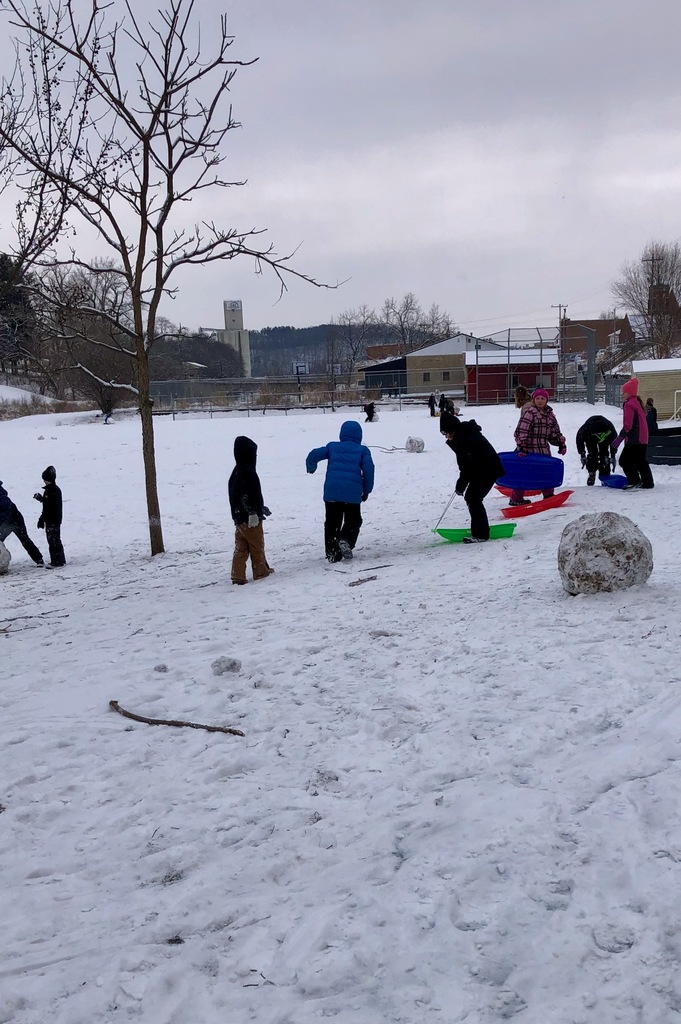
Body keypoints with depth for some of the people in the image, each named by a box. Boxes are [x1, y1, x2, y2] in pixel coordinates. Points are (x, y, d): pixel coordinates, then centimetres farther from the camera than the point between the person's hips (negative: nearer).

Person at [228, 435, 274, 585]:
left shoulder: (237, 472, 13)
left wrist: (261, 508, 29)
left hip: (238, 517, 9)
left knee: (240, 548, 10)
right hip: (250, 519, -9)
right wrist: (253, 513, -25)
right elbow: (247, 496, -26)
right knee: (257, 546, 9)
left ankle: (237, 575, 8)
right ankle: (261, 571, 22)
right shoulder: (248, 473, -19)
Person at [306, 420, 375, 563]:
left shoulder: (332, 446, 15)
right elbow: (368, 468, -3)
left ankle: (332, 552, 7)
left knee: (332, 522, 13)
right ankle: (345, 539, -11)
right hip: (353, 493, -1)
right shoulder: (362, 450, 10)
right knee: (353, 520, 15)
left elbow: (314, 455, 6)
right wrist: (367, 490, 7)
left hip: (331, 491, 1)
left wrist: (310, 467, 27)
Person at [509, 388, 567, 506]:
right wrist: (521, 446, -25)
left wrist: (561, 443, 8)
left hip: (544, 450, 8)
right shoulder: (529, 412, -12)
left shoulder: (550, 414, 12)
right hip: (529, 450, -8)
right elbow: (521, 431, -19)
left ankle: (548, 494, 32)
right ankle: (516, 498, 0)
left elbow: (555, 432, 21)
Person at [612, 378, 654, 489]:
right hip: (642, 438, 10)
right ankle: (648, 483, 18)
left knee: (624, 460, -6)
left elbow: (628, 425, -22)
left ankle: (635, 482, -9)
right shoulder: (638, 402, 15)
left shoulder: (629, 405, -16)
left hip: (634, 439, -10)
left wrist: (620, 438, -20)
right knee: (641, 461, 16)